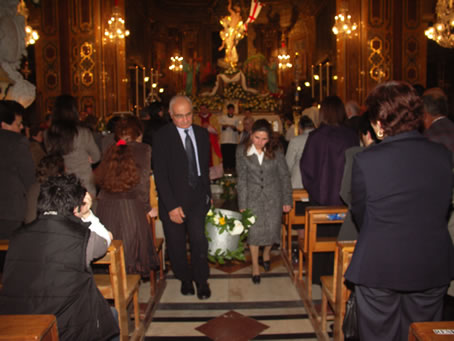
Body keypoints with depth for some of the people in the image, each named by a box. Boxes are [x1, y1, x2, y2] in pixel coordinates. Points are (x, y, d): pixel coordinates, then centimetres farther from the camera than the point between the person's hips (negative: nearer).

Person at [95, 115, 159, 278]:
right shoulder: (143, 149, 0)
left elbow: (99, 177, 10)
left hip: (105, 206, 4)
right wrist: (147, 208, 2)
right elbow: (143, 182, -6)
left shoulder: (112, 150, 12)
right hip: (129, 205, -4)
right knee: (131, 244, 8)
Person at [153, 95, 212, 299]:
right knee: (176, 244, 10)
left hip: (197, 198, 3)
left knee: (199, 240, -3)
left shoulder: (202, 134, 5)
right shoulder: (162, 137, -10)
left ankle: (201, 281, 20)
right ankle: (185, 279, 33)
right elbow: (160, 175, -13)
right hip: (174, 199, -2)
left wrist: (208, 194, 11)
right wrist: (171, 206, -16)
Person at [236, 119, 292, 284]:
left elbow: (284, 176, -1)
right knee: (254, 231, 1)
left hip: (273, 196, 1)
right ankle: (255, 266, 20)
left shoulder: (276, 151, -8)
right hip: (253, 196, -1)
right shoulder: (242, 151, -9)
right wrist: (242, 204, -6)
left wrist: (287, 200, -1)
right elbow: (242, 179, -5)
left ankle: (266, 253, 39)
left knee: (272, 229, 6)